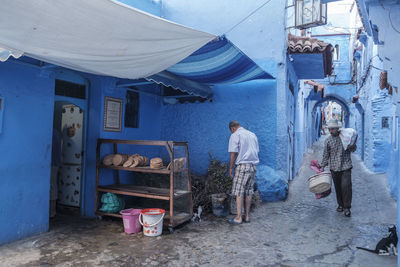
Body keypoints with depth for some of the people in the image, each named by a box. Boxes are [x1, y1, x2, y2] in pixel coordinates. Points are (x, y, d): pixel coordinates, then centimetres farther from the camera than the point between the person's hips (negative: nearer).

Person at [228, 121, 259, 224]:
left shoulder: (235, 135, -3)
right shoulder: (252, 135, 17)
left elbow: (233, 153, -10)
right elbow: (256, 151, 17)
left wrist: (230, 168, -5)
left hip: (242, 165, -7)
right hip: (253, 165, 7)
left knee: (239, 192, -3)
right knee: (249, 192, 10)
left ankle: (238, 217, -1)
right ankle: (246, 216, 16)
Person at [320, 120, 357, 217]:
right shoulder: (328, 140, 1)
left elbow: (354, 149, 10)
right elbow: (326, 155, 8)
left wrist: (352, 146, -14)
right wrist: (323, 166, 5)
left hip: (346, 166, -2)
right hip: (334, 167, 2)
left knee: (346, 186, -10)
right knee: (338, 187, 9)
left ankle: (347, 207, 2)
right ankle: (340, 205, 26)